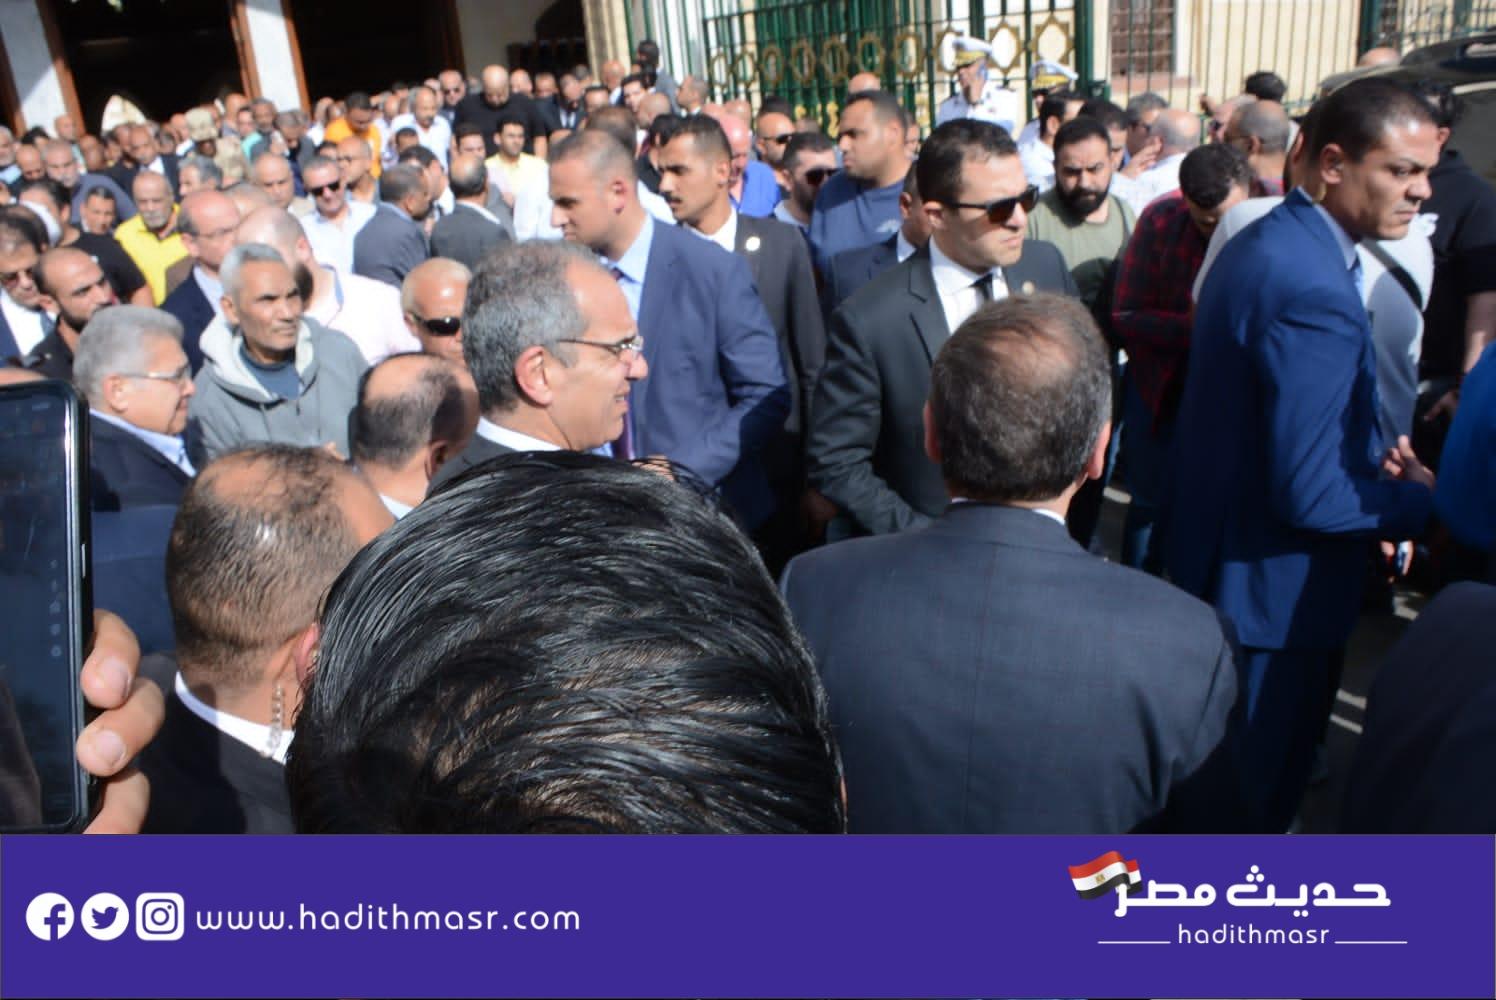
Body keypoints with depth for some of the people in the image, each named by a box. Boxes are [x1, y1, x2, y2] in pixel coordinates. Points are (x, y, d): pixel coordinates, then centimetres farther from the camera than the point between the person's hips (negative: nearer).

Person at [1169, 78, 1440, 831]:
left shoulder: (1260, 241, 5)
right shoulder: (1314, 291, -27)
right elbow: (1310, 495, -28)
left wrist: (1372, 463, 6)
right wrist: (1427, 500, -11)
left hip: (1219, 550, 10)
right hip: (1269, 585, -10)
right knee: (1257, 777, 11)